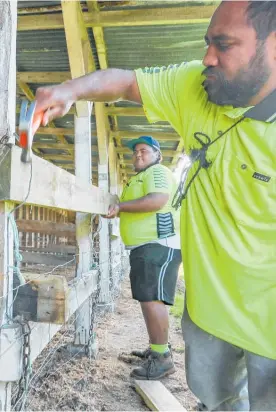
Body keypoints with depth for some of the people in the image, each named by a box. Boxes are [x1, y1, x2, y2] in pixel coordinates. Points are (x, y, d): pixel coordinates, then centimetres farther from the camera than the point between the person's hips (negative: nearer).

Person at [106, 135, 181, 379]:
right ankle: (157, 349, 24)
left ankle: (163, 359, -6)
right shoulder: (141, 177, 27)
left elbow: (157, 200, -23)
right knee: (149, 299, 13)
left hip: (158, 244, -11)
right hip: (145, 246, 11)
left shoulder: (157, 171, -5)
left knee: (152, 299, -13)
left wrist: (120, 206, -19)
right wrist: (118, 210, 15)